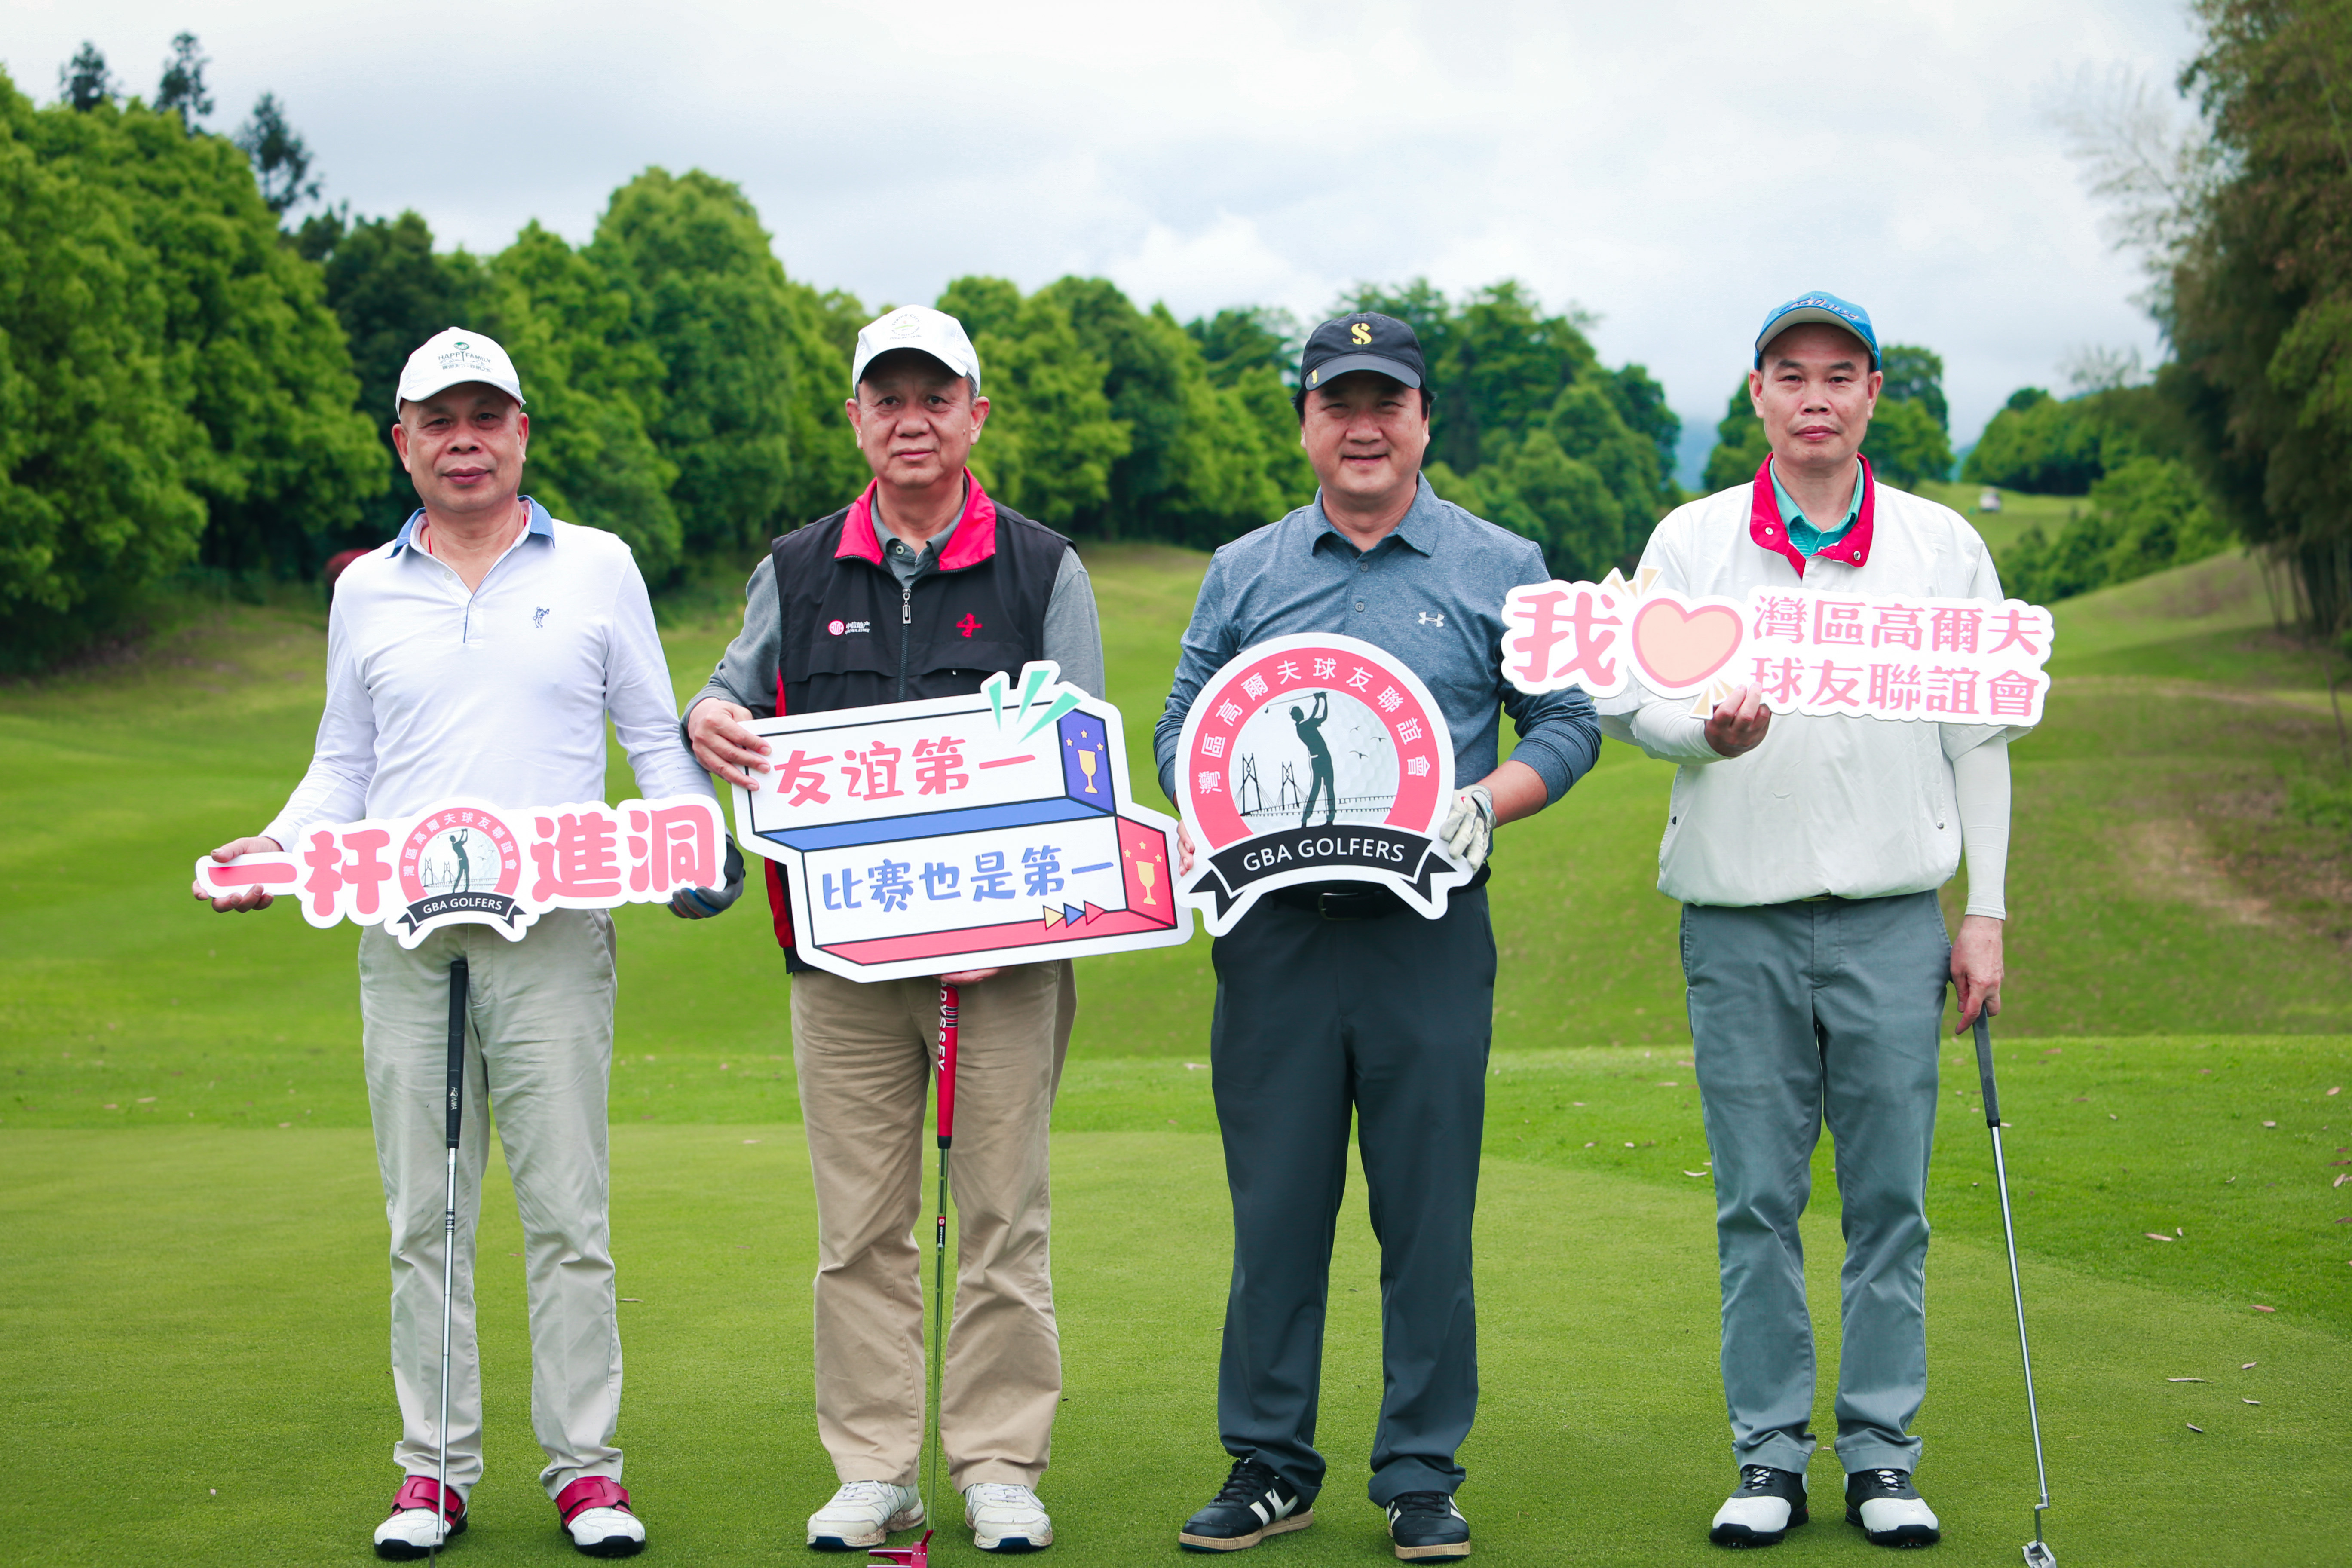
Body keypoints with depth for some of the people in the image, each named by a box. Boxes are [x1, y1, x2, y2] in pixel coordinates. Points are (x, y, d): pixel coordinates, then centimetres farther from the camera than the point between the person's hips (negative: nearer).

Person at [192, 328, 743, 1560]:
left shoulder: (598, 568, 9)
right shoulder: (366, 590, 14)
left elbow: (656, 739, 11)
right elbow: (343, 766, 18)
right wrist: (279, 846, 1)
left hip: (554, 936, -2)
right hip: (405, 938, 2)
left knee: (567, 1209, -2)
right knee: (423, 1215, 4)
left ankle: (585, 1466, 4)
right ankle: (434, 1469, 10)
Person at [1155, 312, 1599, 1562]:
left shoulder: (1499, 570, 7)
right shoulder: (1242, 573, 13)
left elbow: (1566, 724, 6)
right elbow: (1179, 730, 13)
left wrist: (1486, 803, -11)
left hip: (1429, 931, -1)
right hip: (1275, 931, 2)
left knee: (1429, 1213, 1)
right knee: (1274, 1205, 4)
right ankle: (1268, 1465, 14)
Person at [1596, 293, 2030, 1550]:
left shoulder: (1945, 547, 7)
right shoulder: (1691, 541, 6)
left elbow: (1984, 737, 9)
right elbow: (1621, 694, 4)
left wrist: (1986, 911, 4)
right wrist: (1707, 731, -18)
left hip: (1891, 914, 0)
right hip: (1737, 918, 0)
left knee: (1890, 1197, 1)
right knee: (1756, 1200, 2)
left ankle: (1881, 1455, 10)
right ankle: (1769, 1456, 11)